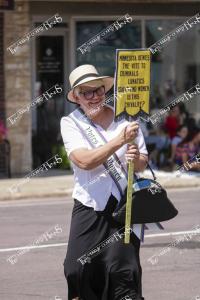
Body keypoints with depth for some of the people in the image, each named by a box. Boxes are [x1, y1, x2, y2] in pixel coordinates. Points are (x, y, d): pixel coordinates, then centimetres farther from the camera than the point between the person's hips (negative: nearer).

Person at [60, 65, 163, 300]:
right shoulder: (70, 123, 0)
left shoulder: (125, 118, 5)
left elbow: (142, 165, 7)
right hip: (89, 207, 0)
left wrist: (137, 158, -18)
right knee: (78, 269, -7)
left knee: (122, 268, -9)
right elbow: (84, 161, -16)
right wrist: (120, 140, -25)